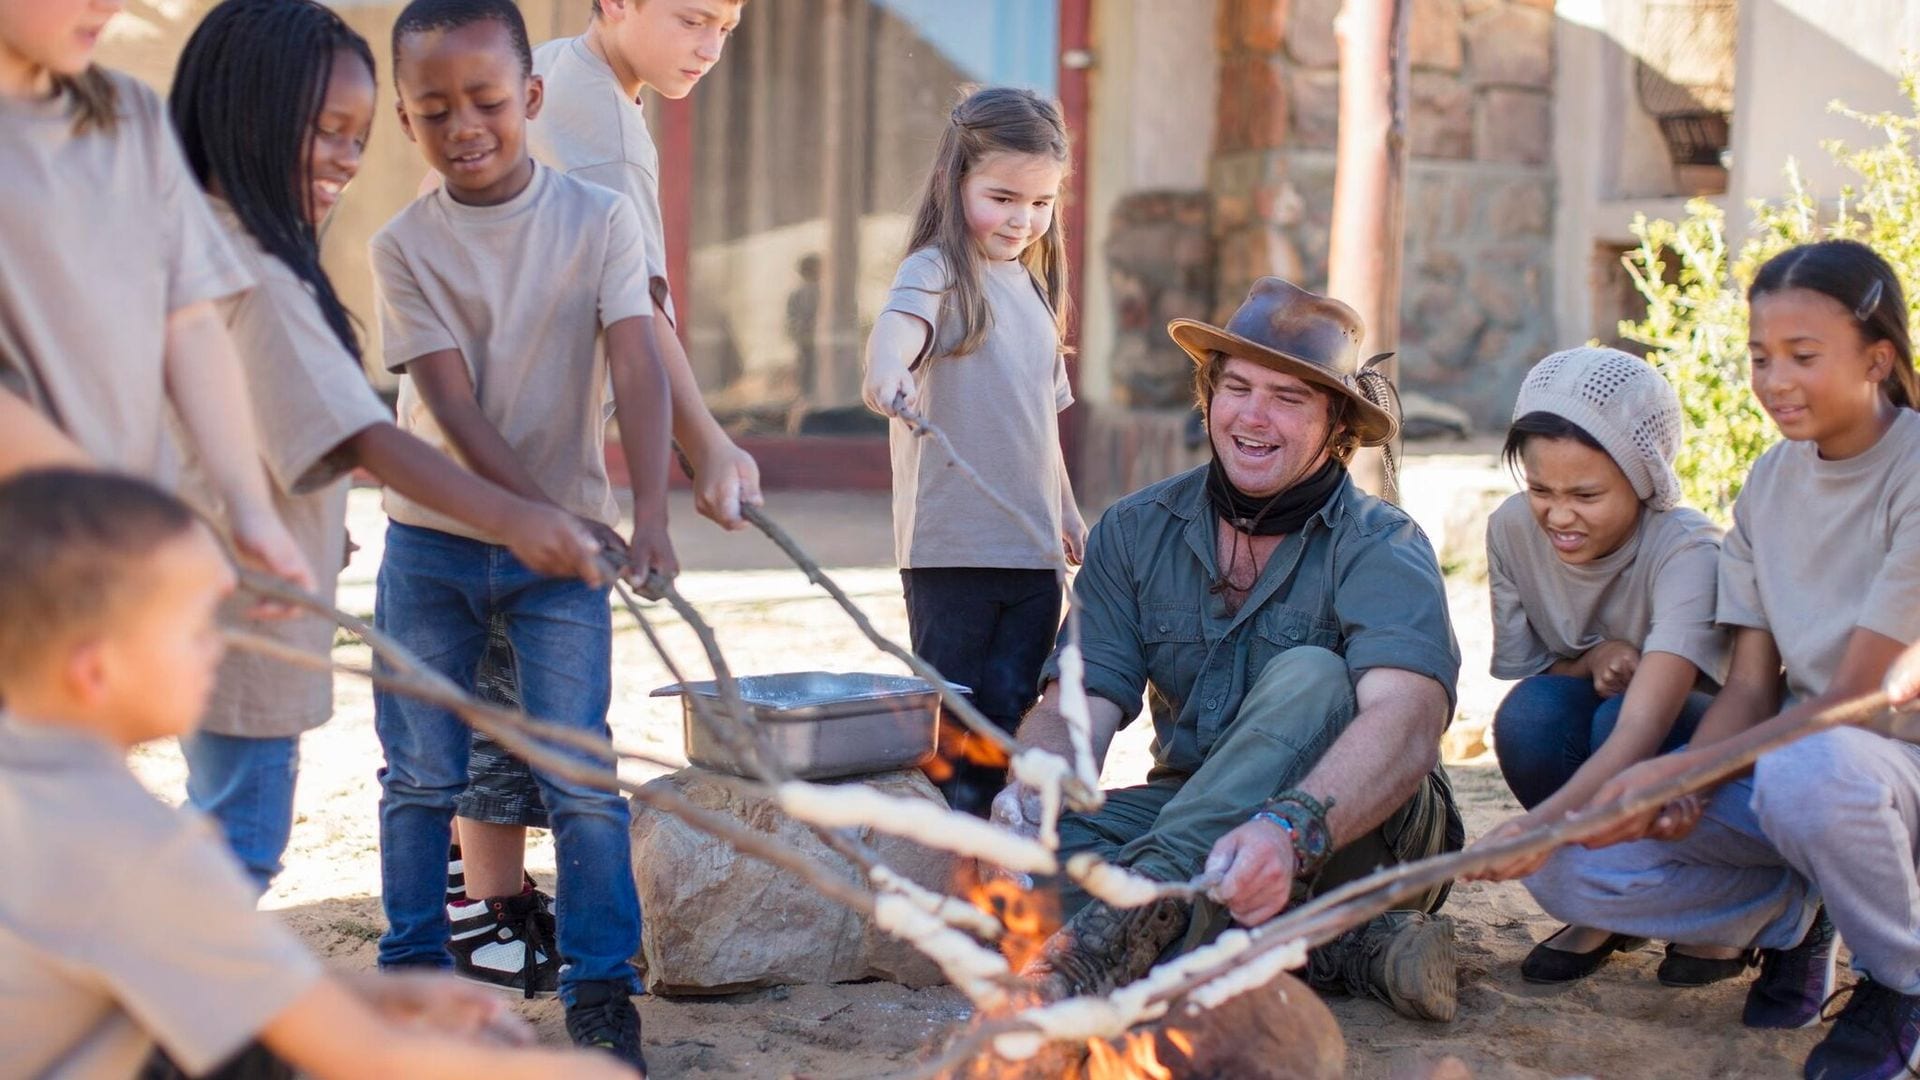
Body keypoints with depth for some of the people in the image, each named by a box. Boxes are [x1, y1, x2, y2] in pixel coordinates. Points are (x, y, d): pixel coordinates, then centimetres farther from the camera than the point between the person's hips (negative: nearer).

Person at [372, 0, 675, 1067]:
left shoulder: (599, 218, -6)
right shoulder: (404, 245, -5)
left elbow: (637, 371, -15)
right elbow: (454, 407, -13)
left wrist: (649, 516, -29)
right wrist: (555, 520, -24)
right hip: (431, 542, 1)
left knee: (580, 779, -4)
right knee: (421, 776, 8)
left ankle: (603, 991, 7)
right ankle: (415, 975, 23)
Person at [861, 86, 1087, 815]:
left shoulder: (1033, 285, 16)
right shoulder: (937, 270, -6)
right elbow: (899, 321, -30)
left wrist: (1067, 514, 26)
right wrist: (887, 368, -52)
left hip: (1031, 548, 6)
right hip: (951, 544, -6)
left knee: (1014, 708, 6)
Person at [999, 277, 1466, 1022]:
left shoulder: (1382, 550, -13)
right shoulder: (1136, 532, 1)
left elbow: (1407, 723, -32)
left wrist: (1291, 832, -52)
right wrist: (1033, 787, -33)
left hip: (1360, 831, -4)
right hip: (1192, 813, 4)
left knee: (1309, 678, -32)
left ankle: (1141, 908, -48)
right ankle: (1343, 954, -27)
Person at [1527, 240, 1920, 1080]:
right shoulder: (1769, 484, 4)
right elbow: (1750, 687, 0)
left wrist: (1671, 772, -31)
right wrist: (1687, 792, -21)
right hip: (1792, 754, 6)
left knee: (1807, 770, -42)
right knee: (1565, 865, -15)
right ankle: (1794, 920, 9)